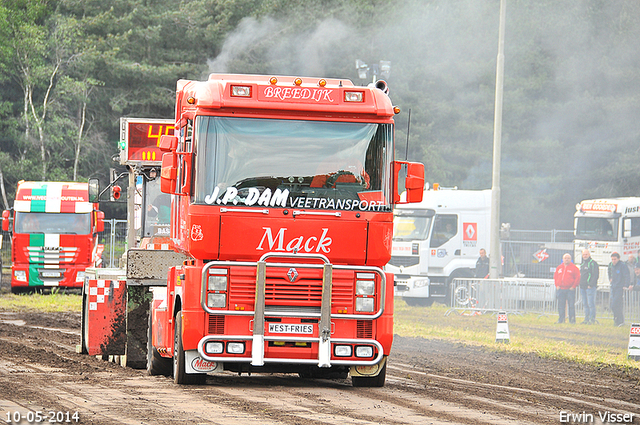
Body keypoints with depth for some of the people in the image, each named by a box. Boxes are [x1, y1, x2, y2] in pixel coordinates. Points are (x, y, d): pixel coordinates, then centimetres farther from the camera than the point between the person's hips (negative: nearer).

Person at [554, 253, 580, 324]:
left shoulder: (574, 268, 1)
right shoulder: (559, 268, 14)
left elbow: (577, 278, -2)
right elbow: (555, 277, 19)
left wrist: (573, 286, -8)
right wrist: (557, 285, 7)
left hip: (570, 289, -4)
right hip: (561, 290, 4)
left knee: (571, 305, -6)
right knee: (561, 305, 5)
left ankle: (572, 320, -3)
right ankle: (561, 319, 10)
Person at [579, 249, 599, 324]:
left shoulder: (593, 263, -6)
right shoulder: (582, 264, 20)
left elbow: (596, 275, -13)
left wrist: (591, 284, -18)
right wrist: (580, 285, 15)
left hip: (590, 287, -8)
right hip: (583, 287, 8)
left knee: (591, 304, -10)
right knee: (585, 304, 10)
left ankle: (592, 319, -8)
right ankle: (586, 319, 13)